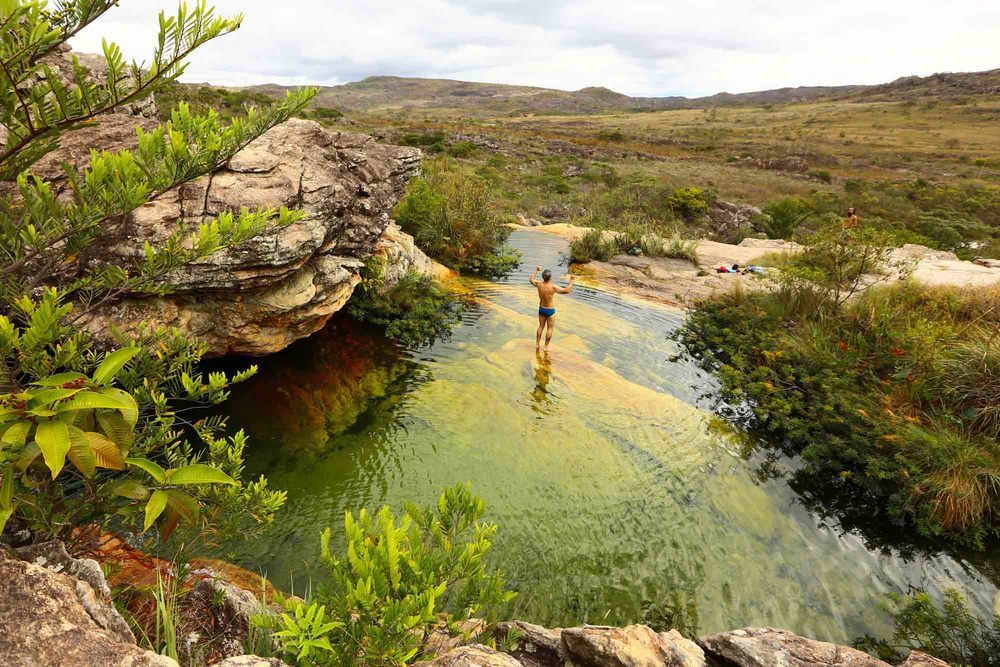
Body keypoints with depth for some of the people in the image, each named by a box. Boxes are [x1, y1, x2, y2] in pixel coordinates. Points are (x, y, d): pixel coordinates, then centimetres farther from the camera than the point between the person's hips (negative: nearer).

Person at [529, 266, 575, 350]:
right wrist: (571, 281, -15)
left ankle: (537, 344, 30)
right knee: (550, 328, 11)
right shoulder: (553, 287, -28)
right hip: (550, 311, -5)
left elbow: (531, 279, 9)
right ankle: (546, 347, 18)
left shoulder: (539, 284, -13)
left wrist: (536, 270, 20)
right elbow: (567, 291, -27)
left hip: (541, 309, 5)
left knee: (541, 326, 21)